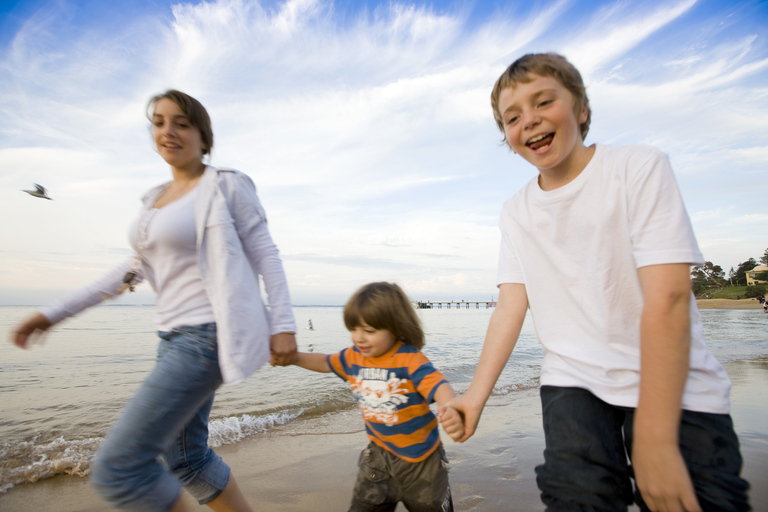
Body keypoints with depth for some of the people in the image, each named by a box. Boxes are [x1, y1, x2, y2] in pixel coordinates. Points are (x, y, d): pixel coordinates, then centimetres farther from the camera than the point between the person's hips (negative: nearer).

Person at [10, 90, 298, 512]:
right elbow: (137, 267, 19)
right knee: (184, 457, 19)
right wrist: (54, 313, 19)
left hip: (207, 337, -9)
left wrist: (283, 325, -16)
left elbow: (265, 254, -9)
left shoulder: (226, 185, -7)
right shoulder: (158, 197, 15)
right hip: (176, 336, 9)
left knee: (116, 469, -7)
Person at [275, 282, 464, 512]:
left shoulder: (409, 359, -27)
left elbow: (436, 383, -39)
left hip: (420, 454, -4)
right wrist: (294, 356, -6)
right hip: (380, 452, 4)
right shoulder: (352, 357, -9)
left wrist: (451, 410, -61)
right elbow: (326, 363, 8)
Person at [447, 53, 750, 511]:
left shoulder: (640, 168, -11)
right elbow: (512, 304, -3)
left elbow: (668, 298, -19)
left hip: (675, 386, -2)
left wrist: (654, 441, -22)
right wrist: (477, 395, -14)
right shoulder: (516, 213, 4)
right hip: (573, 381, 2)